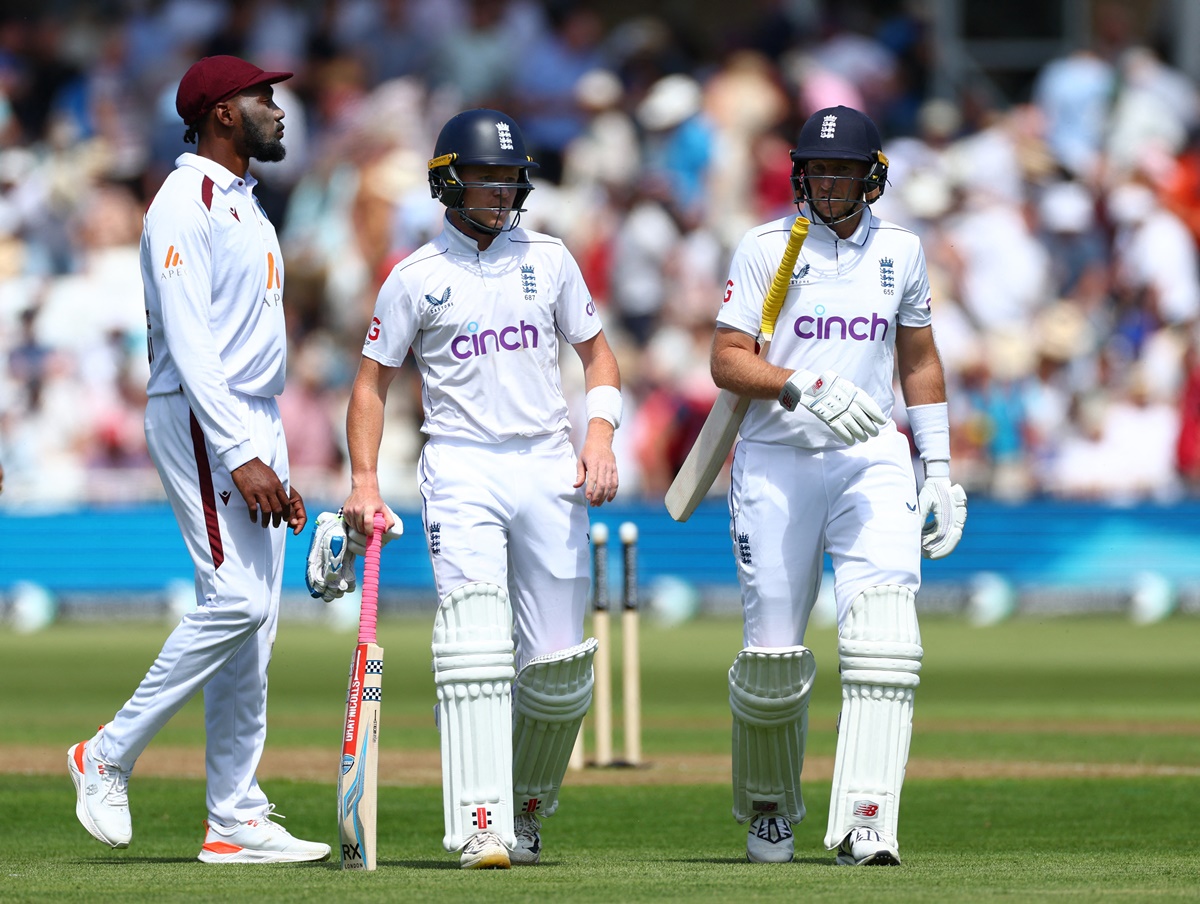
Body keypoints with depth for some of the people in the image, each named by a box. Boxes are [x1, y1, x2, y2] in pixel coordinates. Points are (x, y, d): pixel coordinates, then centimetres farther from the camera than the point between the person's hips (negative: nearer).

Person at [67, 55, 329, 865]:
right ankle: (109, 757, -5)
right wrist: (240, 456, -26)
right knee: (234, 600, -18)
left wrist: (276, 470, 18)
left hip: (253, 428, 10)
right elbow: (187, 342, -19)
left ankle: (237, 820, 5)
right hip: (201, 424, -10)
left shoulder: (246, 207, 20)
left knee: (254, 617, 5)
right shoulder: (187, 205, -11)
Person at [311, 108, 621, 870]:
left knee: (560, 663, 0)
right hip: (461, 470, -3)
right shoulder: (415, 278, 5)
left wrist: (600, 435, -2)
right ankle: (481, 827, -23)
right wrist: (364, 484, -5)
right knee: (476, 643, -18)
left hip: (550, 466, 3)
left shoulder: (549, 259, 12)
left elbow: (598, 352, 16)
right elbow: (372, 383, 7)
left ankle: (528, 806, 23)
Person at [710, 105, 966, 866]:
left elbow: (920, 361, 19)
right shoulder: (768, 249, 0)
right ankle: (770, 806, 26)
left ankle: (865, 823, -25)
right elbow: (727, 361, -6)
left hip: (872, 461, 2)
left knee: (883, 630, -19)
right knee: (774, 653, 0)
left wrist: (939, 472, 14)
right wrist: (805, 388, -23)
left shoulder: (899, 252, 10)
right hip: (778, 461, -2)